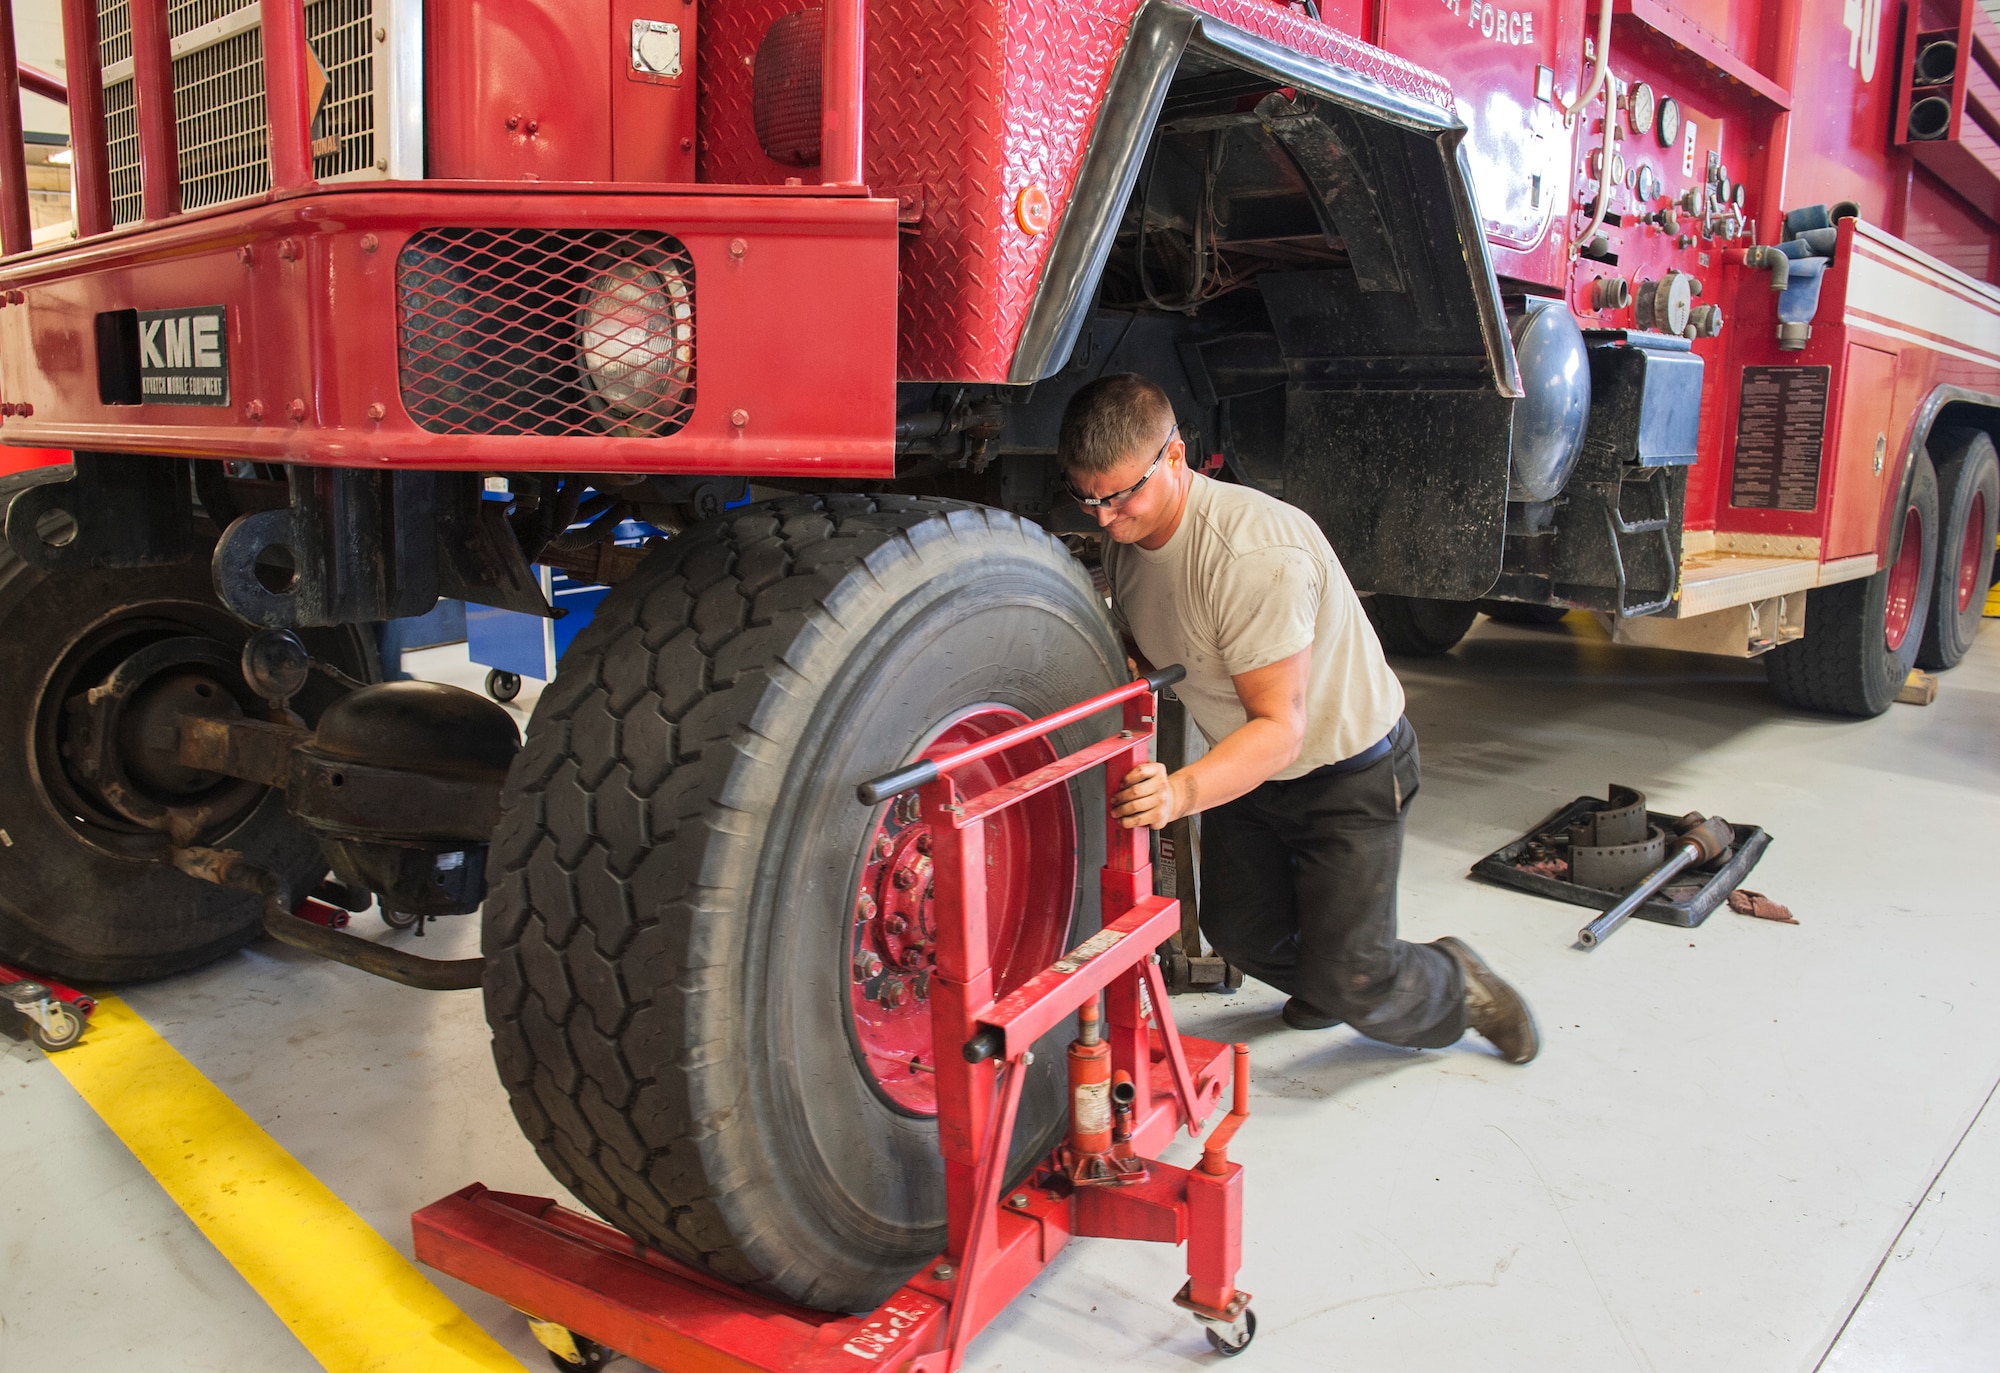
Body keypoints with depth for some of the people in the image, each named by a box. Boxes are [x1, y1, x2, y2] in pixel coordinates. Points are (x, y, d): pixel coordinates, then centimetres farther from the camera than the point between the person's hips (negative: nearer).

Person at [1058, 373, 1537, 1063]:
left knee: (1350, 984, -4)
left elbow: (1280, 729, -34)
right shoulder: (1123, 540, -10)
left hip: (1348, 768, -7)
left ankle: (1459, 986, 27)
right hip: (1246, 767, 7)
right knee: (1239, 932, 14)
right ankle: (1324, 986, 44)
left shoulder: (1255, 552, -36)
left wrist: (1184, 791, -52)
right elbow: (1143, 658, 4)